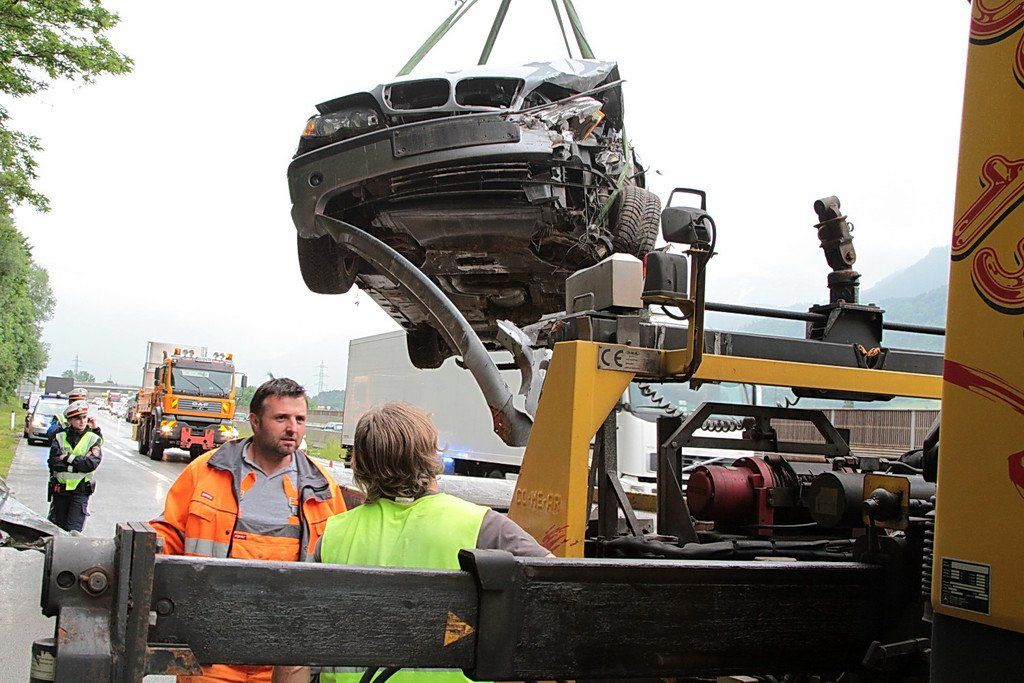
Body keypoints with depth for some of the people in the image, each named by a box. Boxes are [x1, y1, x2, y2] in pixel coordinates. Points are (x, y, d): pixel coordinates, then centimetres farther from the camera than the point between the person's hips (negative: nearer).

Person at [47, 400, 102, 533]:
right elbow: (53, 463, -9)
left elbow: (92, 464, -12)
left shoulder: (93, 439, 2)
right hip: (59, 490, 2)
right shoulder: (60, 437, 4)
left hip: (80, 491, -2)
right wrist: (77, 466, -16)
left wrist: (68, 458, -11)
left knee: (73, 530, -7)